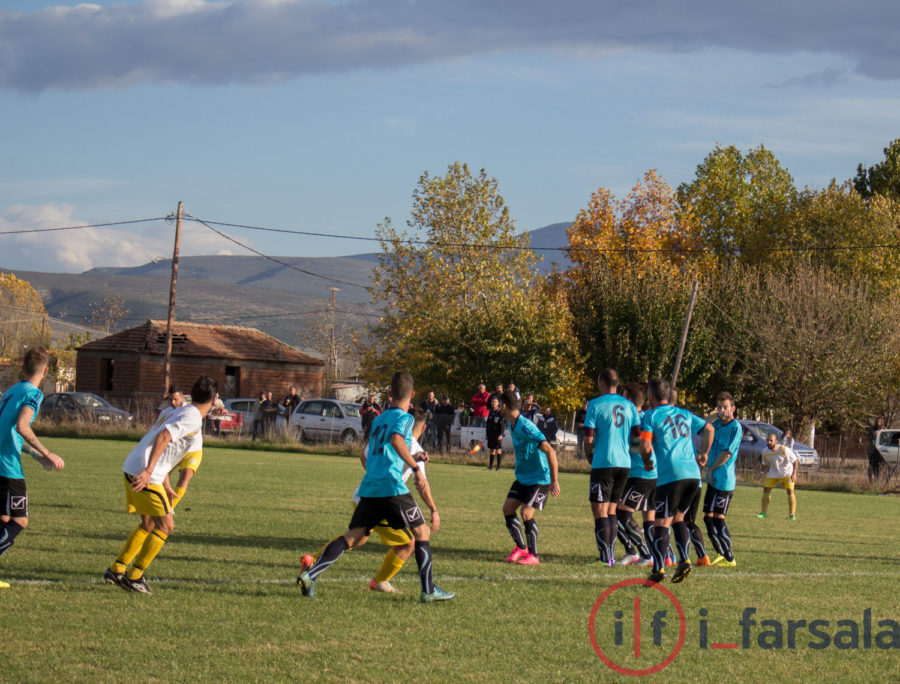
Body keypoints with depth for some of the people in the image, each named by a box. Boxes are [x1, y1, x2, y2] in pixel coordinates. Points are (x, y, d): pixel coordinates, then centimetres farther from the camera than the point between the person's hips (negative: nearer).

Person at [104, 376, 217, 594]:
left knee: (149, 525, 21)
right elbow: (163, 437, -25)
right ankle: (133, 577, 1)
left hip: (132, 468, 10)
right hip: (145, 474, -10)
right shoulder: (193, 418, -11)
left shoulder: (180, 412, 19)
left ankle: (116, 570, 23)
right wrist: (148, 471, -31)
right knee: (166, 526, -2)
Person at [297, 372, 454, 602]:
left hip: (369, 488, 7)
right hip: (392, 487, -7)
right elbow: (396, 440, -21)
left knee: (353, 538, 4)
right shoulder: (404, 417, 0)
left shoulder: (379, 419, 23)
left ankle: (310, 574, -10)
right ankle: (429, 590, 3)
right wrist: (416, 468, -27)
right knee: (421, 532, 5)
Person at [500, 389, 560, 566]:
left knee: (526, 512, -17)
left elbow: (550, 451, -31)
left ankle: (533, 555, -4)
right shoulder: (511, 423, 4)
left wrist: (554, 481, -30)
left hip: (539, 478, -9)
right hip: (522, 476, 9)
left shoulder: (526, 427, -27)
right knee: (508, 507, 3)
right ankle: (521, 548, 18)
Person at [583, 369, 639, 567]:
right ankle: (611, 555, 15)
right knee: (611, 510, 16)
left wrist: (590, 455, 10)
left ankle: (605, 558, -7)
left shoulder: (595, 404, -6)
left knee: (600, 511, -2)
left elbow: (589, 439, -8)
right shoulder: (629, 406, 8)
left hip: (603, 463, -5)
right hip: (625, 463, 6)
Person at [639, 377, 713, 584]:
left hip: (671, 475, -6)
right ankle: (684, 560, 4)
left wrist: (647, 462, 9)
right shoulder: (684, 414, 20)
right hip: (693, 474, 6)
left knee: (661, 522, -5)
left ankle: (659, 569, -14)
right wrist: (703, 454, 33)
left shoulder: (651, 416, 1)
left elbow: (645, 445, -10)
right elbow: (709, 429, 28)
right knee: (678, 518, 19)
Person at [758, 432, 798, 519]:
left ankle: (792, 514, -5)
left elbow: (795, 461, -17)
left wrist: (794, 474, -22)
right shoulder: (765, 451, -11)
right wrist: (762, 472, -11)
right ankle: (764, 512, 11)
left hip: (787, 473, -4)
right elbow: (765, 463, 7)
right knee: (766, 489, -3)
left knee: (790, 491, -14)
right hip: (773, 473, 4)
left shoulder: (784, 449, -26)